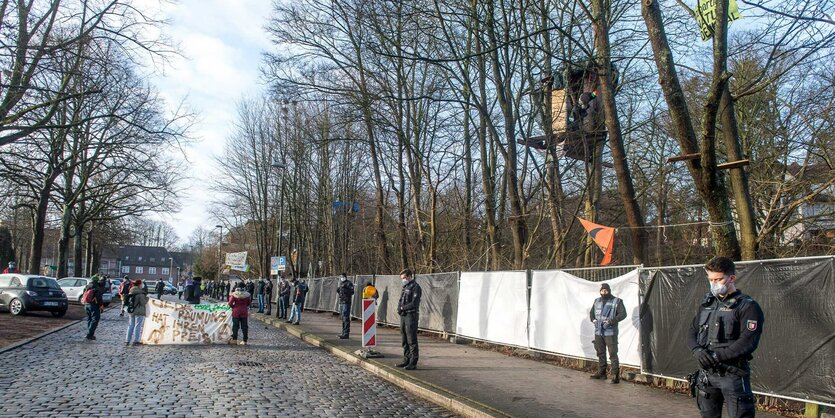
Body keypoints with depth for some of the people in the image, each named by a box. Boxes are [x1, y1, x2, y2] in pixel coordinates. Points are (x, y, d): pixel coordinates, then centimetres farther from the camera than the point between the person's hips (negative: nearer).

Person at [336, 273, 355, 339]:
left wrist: (345, 290, -26)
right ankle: (344, 333, 22)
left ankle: (346, 334, -11)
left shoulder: (349, 283, -7)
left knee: (346, 318, -11)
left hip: (346, 302, -9)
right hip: (341, 302, 9)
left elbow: (352, 292, -17)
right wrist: (338, 290, 5)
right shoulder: (341, 283, 18)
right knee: (343, 318, 14)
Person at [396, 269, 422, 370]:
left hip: (411, 315, -9)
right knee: (404, 340, 13)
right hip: (403, 316, 9)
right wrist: (399, 308, -3)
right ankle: (406, 360, 21)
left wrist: (402, 308, -10)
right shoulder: (405, 287, 18)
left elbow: (414, 303, -17)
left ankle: (413, 363, -4)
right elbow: (400, 302, 18)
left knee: (412, 340, -7)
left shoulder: (415, 287, -9)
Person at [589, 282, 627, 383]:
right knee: (600, 353, 14)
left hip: (610, 332, -6)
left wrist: (611, 321, -20)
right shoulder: (597, 301, 13)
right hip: (598, 332, 6)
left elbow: (623, 314, -11)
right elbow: (591, 312, 23)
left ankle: (615, 375, -4)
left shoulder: (617, 301, -4)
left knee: (613, 354, -8)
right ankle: (601, 372, 25)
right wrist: (593, 319, 2)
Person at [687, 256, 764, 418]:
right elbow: (692, 331, 11)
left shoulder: (747, 306, -8)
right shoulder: (707, 304, 12)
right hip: (706, 373, 6)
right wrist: (697, 350, -9)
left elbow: (747, 342, -17)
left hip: (733, 375, -6)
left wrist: (716, 356, -20)